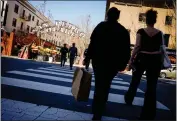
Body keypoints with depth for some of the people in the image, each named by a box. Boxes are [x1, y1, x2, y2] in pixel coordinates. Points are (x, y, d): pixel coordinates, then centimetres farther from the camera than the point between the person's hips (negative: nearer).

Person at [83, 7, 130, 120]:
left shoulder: (101, 26, 0)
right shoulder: (123, 31, 3)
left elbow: (92, 43, -7)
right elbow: (126, 50, 1)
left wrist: (87, 58, -2)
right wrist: (122, 64, 7)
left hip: (98, 60, 0)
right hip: (113, 63, 1)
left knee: (99, 84, 15)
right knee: (105, 85, 14)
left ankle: (97, 108, 24)